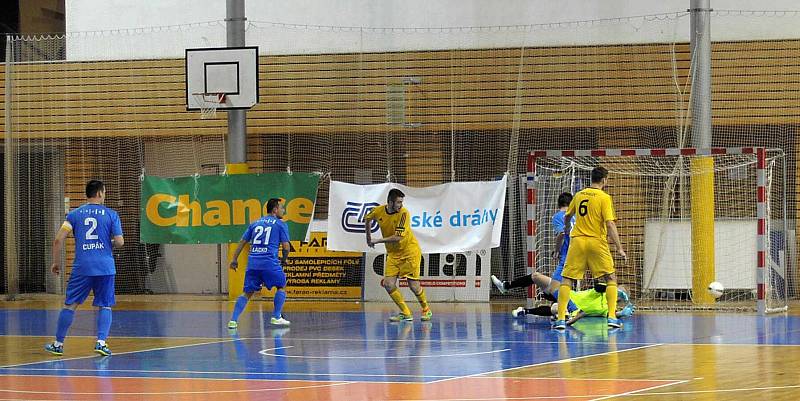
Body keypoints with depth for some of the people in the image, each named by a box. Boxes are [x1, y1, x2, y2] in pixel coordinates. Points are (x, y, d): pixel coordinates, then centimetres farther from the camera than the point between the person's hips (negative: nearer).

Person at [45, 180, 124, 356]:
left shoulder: (74, 214, 6)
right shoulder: (111, 214, 3)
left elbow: (58, 239, 0)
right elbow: (119, 242, -1)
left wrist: (56, 262, 10)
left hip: (82, 267, 1)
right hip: (105, 267, -1)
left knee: (70, 305, 8)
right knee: (104, 306, 9)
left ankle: (58, 344, 12)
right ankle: (101, 342, -5)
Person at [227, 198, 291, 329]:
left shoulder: (256, 223, 20)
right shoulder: (280, 224, 5)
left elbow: (242, 242, 17)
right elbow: (286, 246, 0)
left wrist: (234, 259, 19)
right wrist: (284, 260, 19)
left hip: (252, 262, 4)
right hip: (270, 262, -4)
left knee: (247, 293, 9)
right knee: (281, 287, 17)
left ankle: (233, 320, -4)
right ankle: (276, 317, 12)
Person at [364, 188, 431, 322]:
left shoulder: (403, 213, -22)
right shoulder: (378, 211, -9)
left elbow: (398, 237, -27)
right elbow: (367, 219, 16)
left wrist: (378, 241, -22)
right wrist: (368, 236, 17)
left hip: (410, 252, -5)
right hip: (393, 253, 5)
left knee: (413, 285, -6)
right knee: (388, 284, -9)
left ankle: (426, 310, 19)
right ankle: (405, 313, 3)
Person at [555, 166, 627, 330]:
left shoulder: (579, 195, 10)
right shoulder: (604, 198, -5)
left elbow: (567, 216, 25)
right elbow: (610, 224, -13)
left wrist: (567, 229, 48)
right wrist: (619, 248, -9)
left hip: (577, 241, 3)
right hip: (597, 242, -3)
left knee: (567, 280, 6)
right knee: (611, 279, 9)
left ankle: (560, 318, -4)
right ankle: (612, 317, -1)